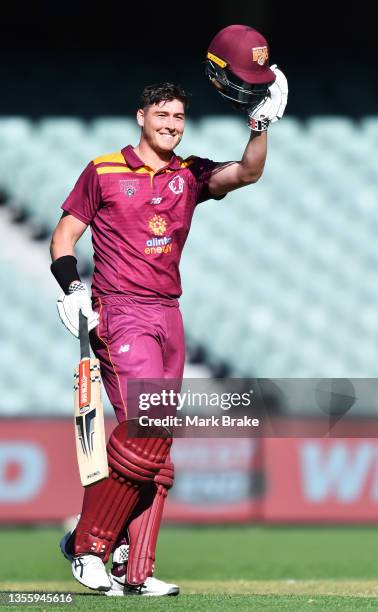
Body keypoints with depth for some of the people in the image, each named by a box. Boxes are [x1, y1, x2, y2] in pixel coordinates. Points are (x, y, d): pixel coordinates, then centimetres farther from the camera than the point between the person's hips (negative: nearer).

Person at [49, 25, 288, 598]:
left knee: (157, 446, 3)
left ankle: (135, 572, 5)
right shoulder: (104, 172, 2)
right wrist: (72, 287, -10)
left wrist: (262, 119, -18)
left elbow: (247, 172, -4)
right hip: (119, 310, -6)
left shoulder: (190, 176, 12)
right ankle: (87, 544, -10)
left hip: (168, 315, 6)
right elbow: (64, 236, 5)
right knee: (146, 425, -21)